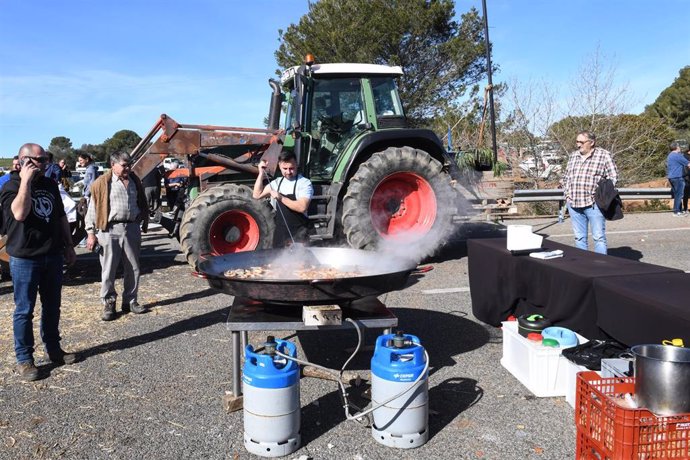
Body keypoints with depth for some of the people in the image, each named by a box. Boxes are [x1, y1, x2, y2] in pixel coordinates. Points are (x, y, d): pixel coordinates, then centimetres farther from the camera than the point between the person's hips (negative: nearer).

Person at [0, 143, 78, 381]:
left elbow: (61, 217, 17)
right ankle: (24, 359, 12)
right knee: (24, 310, 2)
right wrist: (25, 181, -24)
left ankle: (54, 349, 27)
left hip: (53, 256, 6)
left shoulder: (50, 184, 10)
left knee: (52, 306, 14)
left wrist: (68, 245, 16)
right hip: (24, 258, -6)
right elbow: (19, 213, -29)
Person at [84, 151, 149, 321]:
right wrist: (91, 233, -7)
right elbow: (93, 209, -4)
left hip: (132, 228, 5)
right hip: (110, 230, -4)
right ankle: (108, 304, 14)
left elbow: (142, 204, 19)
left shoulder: (135, 181, 10)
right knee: (109, 270, 2)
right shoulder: (102, 183, -5)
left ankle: (130, 301, 23)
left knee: (133, 268, 10)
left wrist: (144, 223, 16)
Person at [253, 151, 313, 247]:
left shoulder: (304, 183, -11)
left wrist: (281, 198, -26)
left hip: (297, 235, -6)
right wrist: (261, 173, 0)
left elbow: (302, 207, -24)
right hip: (280, 232, 6)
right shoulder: (277, 182, 10)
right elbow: (257, 195, 7)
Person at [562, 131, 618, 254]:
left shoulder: (604, 155, -1)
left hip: (593, 204, -5)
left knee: (599, 237, -2)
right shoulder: (573, 156, 15)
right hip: (573, 204, 5)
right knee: (579, 237, 10)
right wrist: (566, 193, 9)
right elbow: (566, 177, 23)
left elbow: (613, 177, -2)